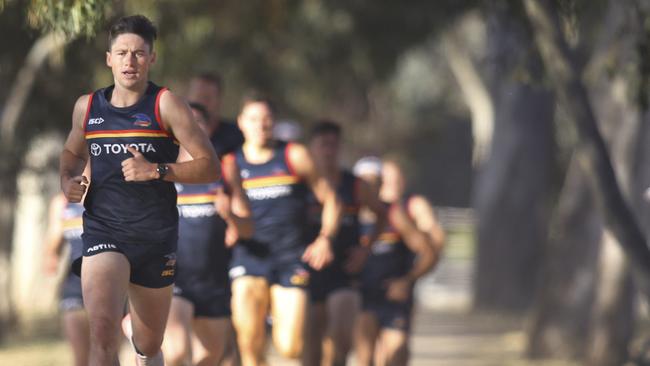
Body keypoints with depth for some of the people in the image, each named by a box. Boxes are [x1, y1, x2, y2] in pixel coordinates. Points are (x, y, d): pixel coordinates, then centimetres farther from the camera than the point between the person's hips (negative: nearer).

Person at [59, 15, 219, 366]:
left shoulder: (165, 104, -4)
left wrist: (157, 170, -19)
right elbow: (73, 152, 28)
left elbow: (210, 166, -7)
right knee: (103, 333, -24)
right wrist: (68, 179, 5)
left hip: (155, 236, 0)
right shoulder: (87, 107, 7)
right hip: (102, 229, 0)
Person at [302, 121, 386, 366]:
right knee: (313, 339, 5)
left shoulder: (355, 187, 2)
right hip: (311, 271, 1)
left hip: (345, 271, -1)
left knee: (342, 335, -18)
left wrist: (365, 248, 5)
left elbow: (382, 215, 16)